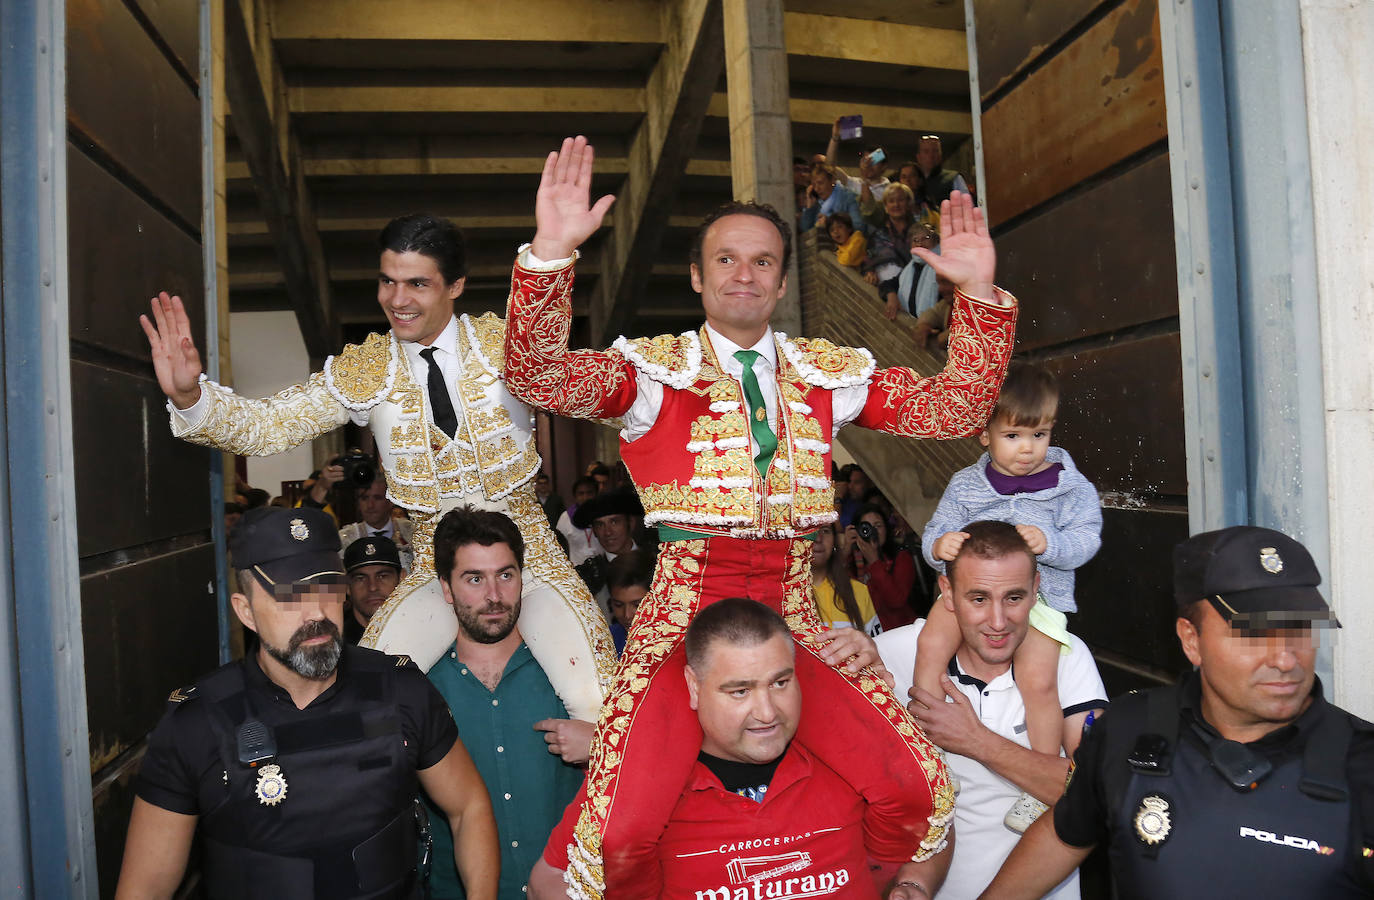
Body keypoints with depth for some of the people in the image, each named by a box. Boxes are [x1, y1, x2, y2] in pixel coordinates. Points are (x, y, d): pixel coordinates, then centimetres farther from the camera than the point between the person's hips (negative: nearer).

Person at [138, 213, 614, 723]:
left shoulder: (502, 340, -6)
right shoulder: (361, 370, -1)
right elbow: (265, 427, -4)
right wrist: (189, 395, -24)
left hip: (528, 555, -2)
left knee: (598, 708, -15)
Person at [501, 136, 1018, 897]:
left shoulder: (828, 373, 11)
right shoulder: (654, 370, 2)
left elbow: (953, 408, 7)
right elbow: (537, 378, -14)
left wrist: (979, 291, -4)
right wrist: (551, 251, -26)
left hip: (792, 624, 3)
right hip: (683, 620, -3)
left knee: (916, 793, -10)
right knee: (622, 834, -19)